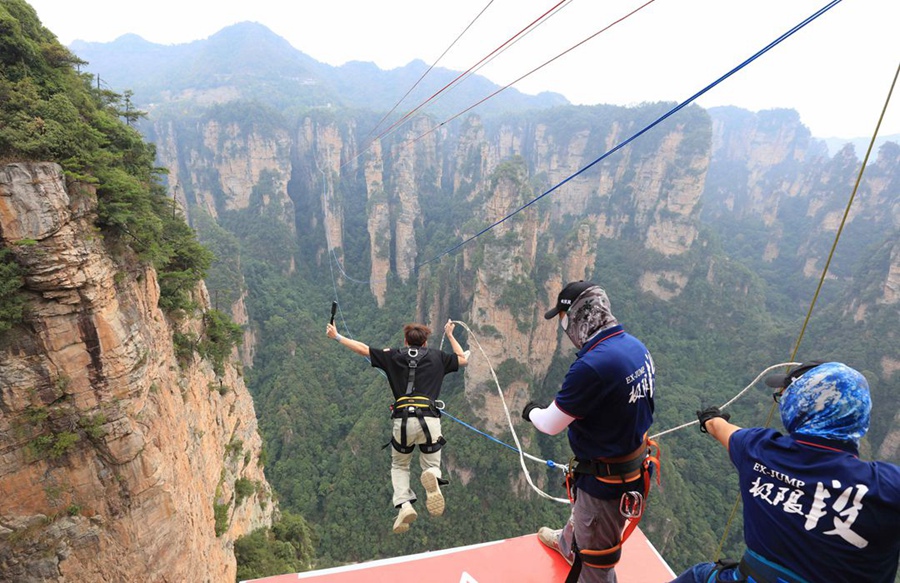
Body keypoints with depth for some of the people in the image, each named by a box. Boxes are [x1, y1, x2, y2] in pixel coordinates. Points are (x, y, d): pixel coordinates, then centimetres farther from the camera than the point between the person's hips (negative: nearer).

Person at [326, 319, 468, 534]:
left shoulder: (393, 356, 14)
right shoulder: (437, 357, 15)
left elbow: (362, 349, 20)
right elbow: (463, 359, 31)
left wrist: (337, 336, 33)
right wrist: (450, 335, 43)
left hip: (402, 421, 1)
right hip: (429, 421, 0)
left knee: (399, 466, 25)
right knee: (431, 466, 18)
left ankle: (404, 504, 2)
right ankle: (432, 477, -19)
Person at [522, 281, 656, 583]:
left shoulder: (592, 365, -35)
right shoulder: (635, 345, -8)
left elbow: (551, 424, -22)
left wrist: (531, 412, 0)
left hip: (607, 478, -9)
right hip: (633, 461, 9)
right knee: (582, 512, 36)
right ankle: (567, 543, 65)